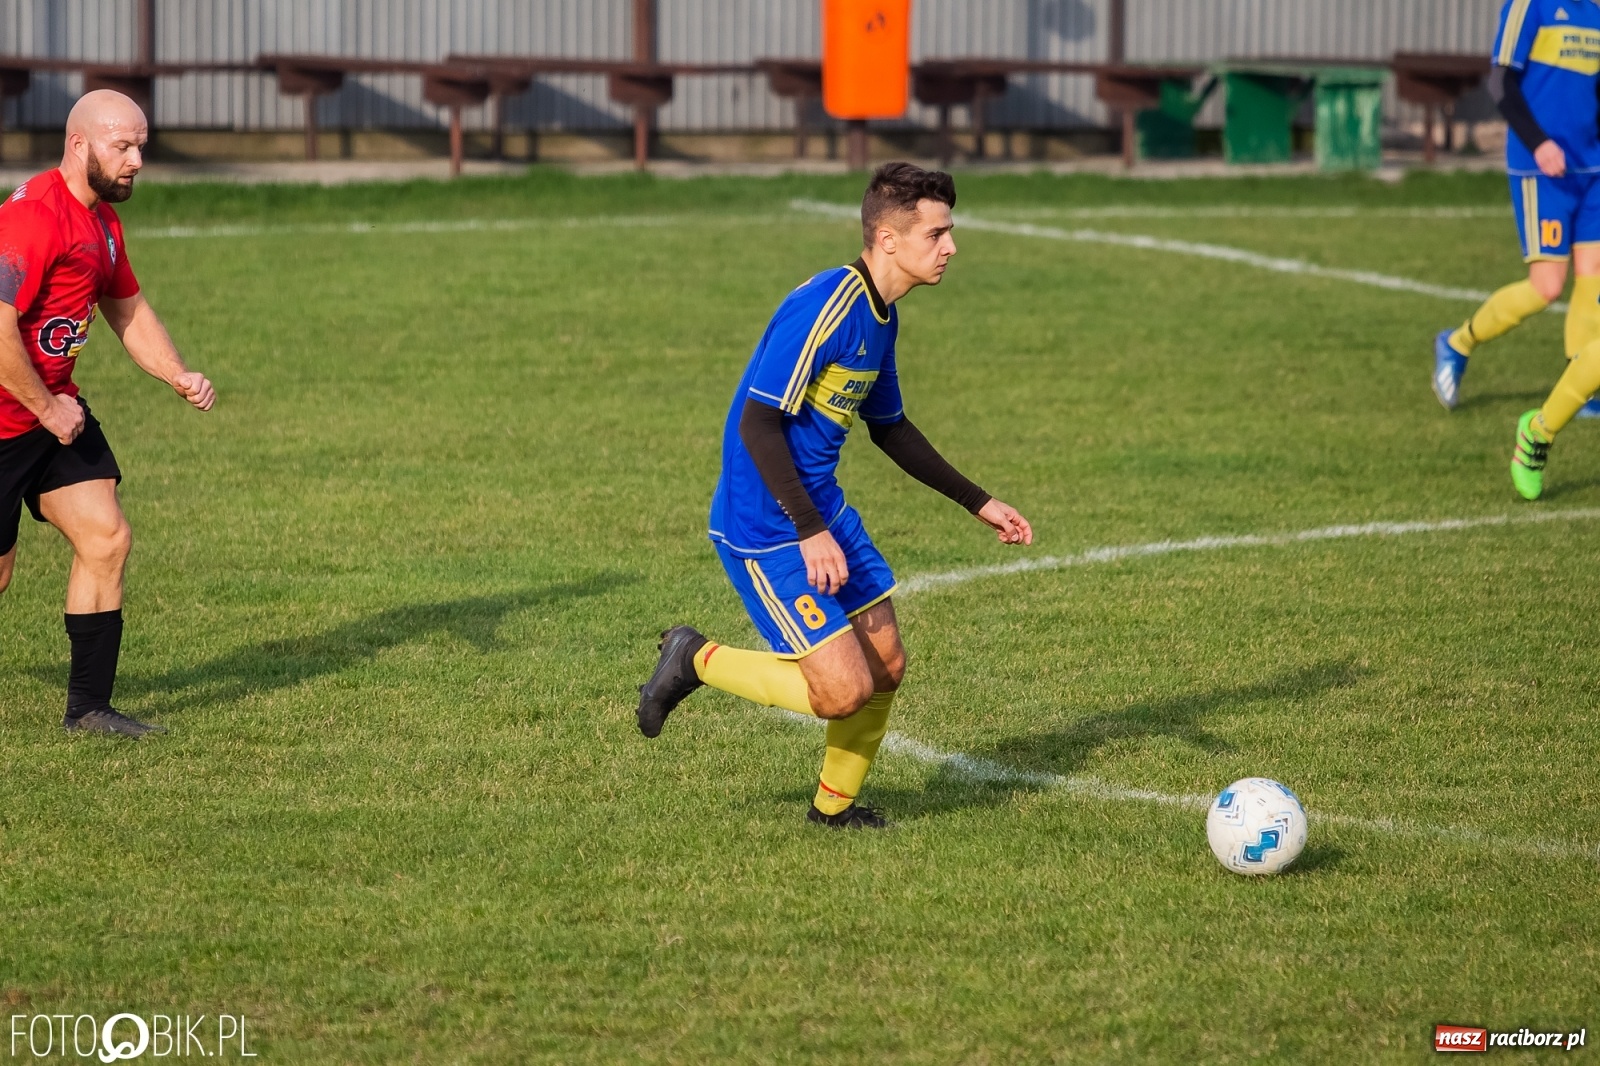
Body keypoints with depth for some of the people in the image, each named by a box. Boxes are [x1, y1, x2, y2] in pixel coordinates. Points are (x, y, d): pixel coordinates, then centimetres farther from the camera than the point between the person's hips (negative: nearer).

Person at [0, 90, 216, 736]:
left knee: (106, 538, 0)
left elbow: (129, 312, 22)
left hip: (55, 406, 9)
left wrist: (178, 376, 5)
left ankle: (89, 708, 7)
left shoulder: (103, 221, 8)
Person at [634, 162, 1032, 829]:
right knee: (844, 691, -12)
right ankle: (697, 661, 7)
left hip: (823, 510, 9)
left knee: (886, 666, 12)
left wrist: (978, 503, 22)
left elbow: (888, 427, 22)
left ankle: (834, 805, 33)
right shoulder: (824, 306, -23)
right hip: (765, 528, -9)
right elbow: (757, 424, -24)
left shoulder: (882, 316, 8)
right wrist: (810, 531, -27)